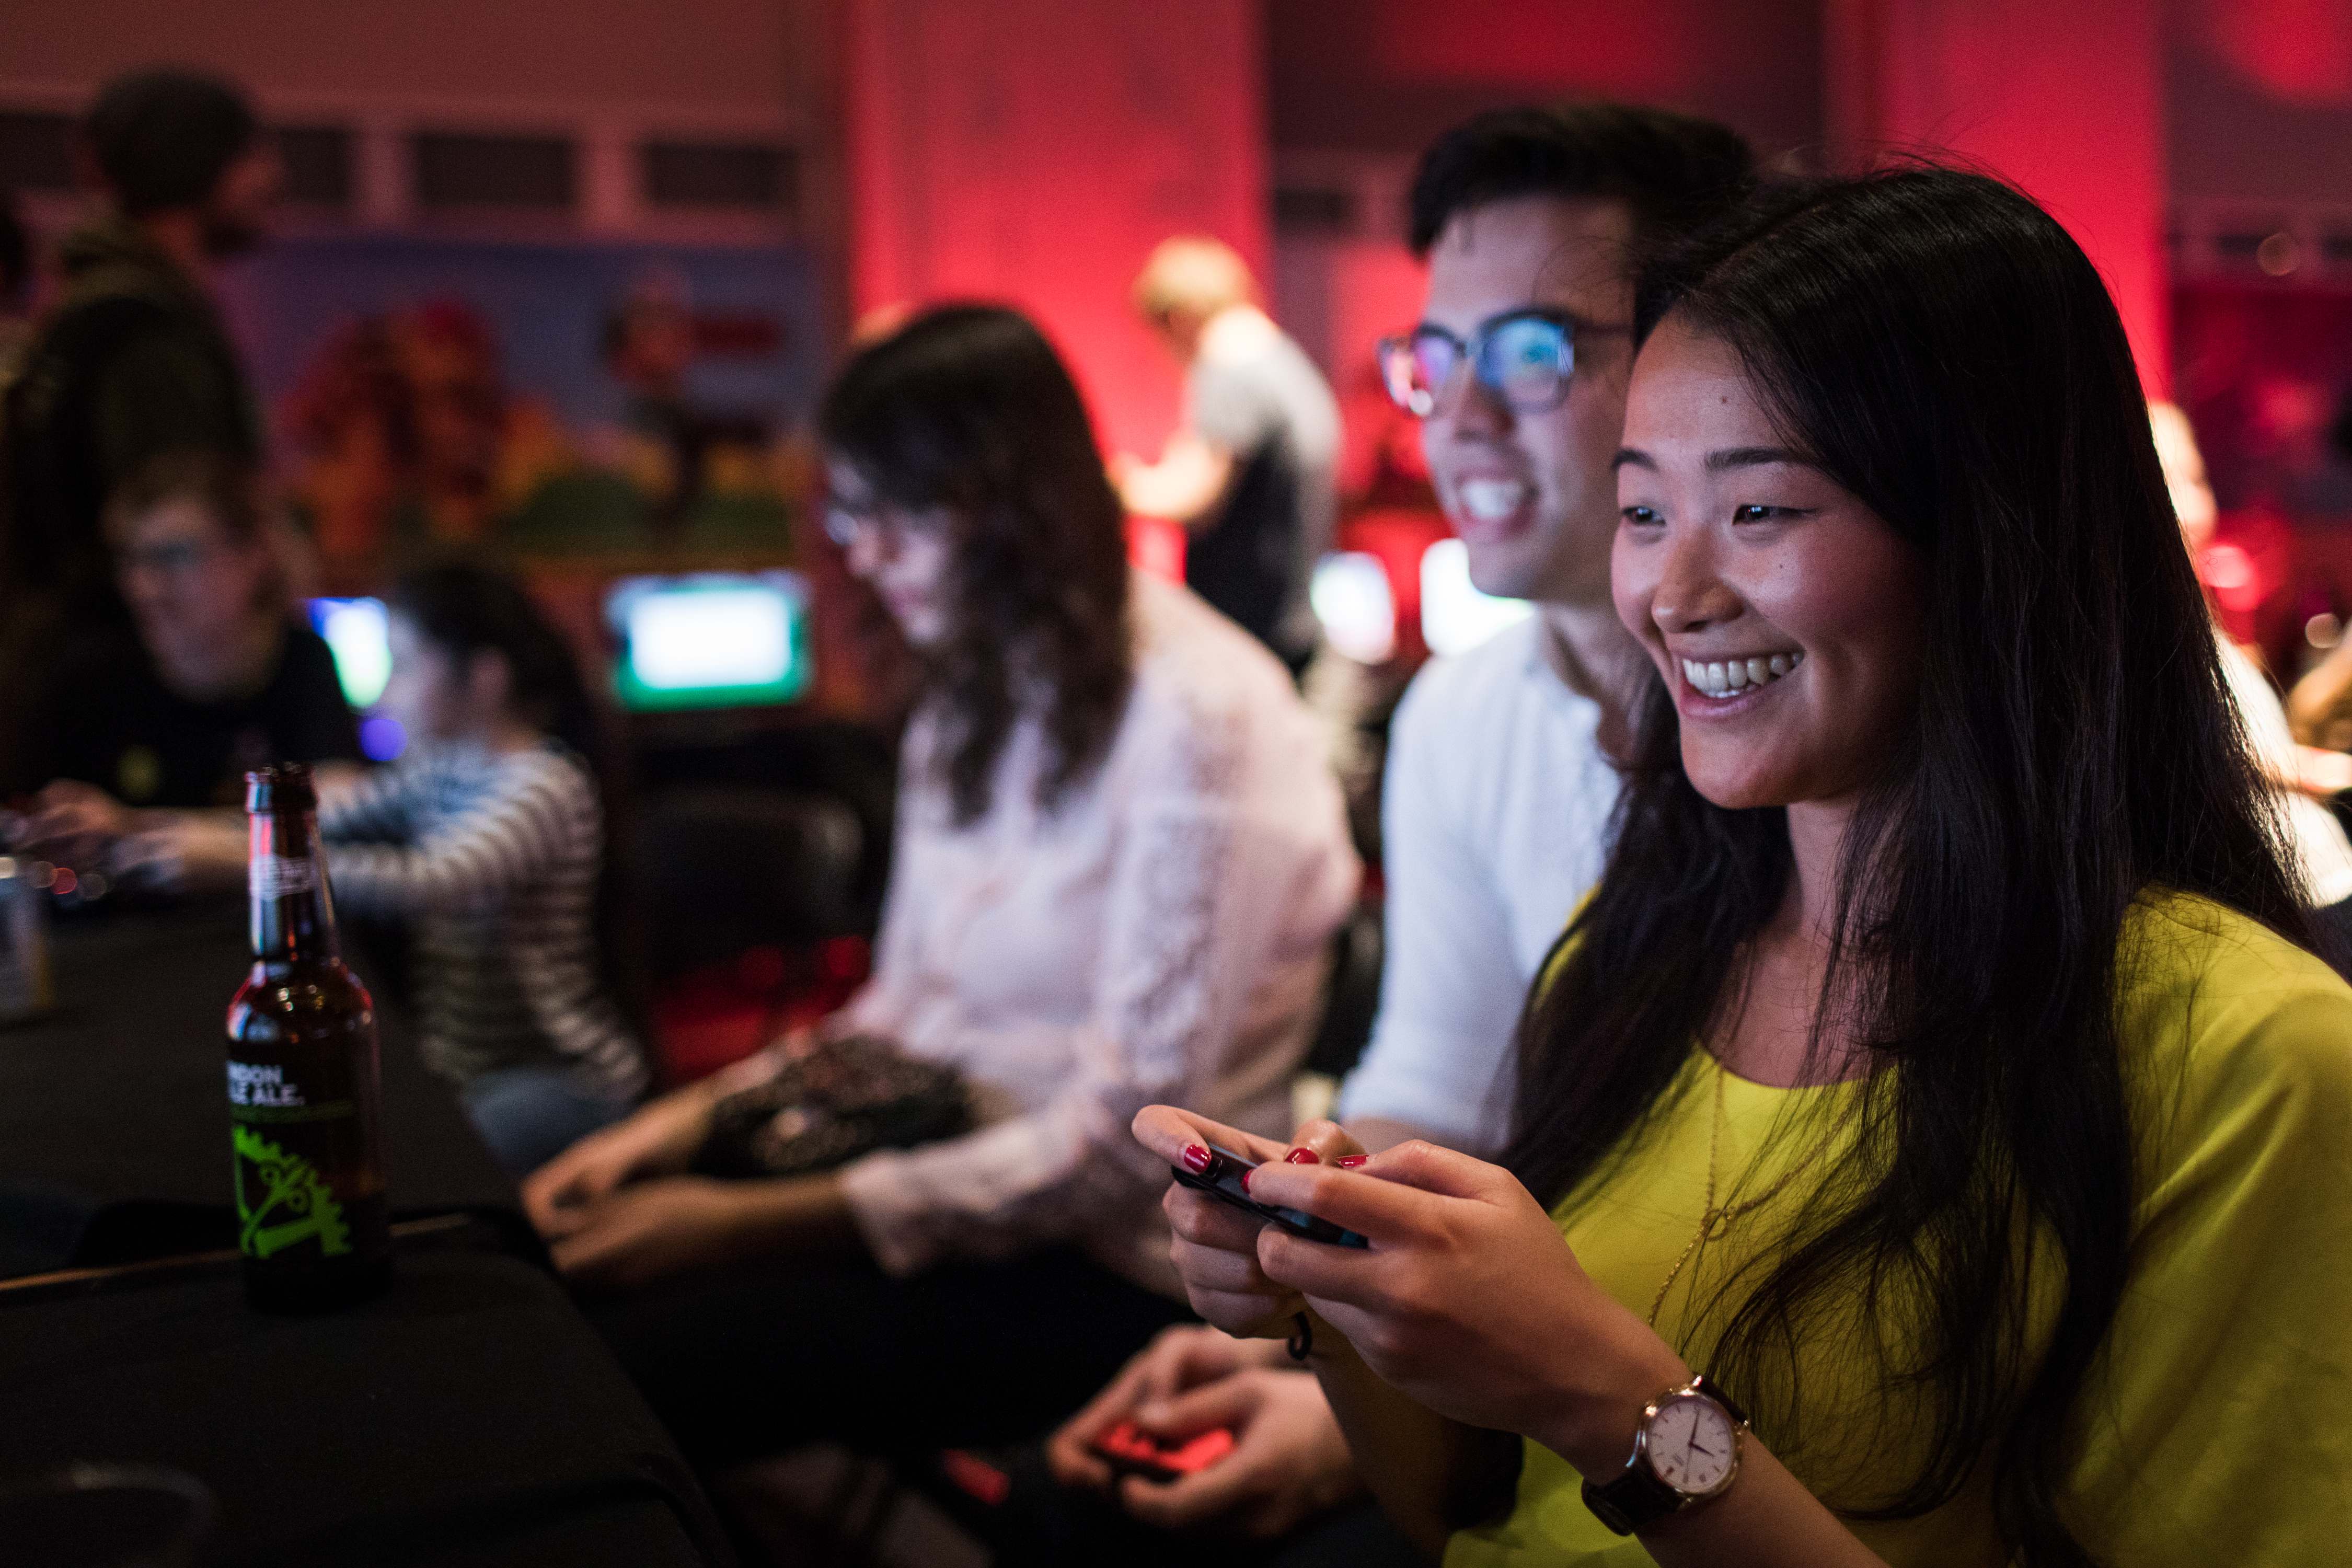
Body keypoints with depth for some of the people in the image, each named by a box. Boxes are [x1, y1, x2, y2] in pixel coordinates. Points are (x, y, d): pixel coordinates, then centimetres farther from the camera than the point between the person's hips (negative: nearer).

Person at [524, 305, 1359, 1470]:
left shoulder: (1198, 720, -18)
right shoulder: (979, 699, 11)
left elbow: (1126, 1144, -20)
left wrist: (753, 1223, -20)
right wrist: (699, 1112, -1)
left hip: (1111, 1272, -8)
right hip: (954, 1176, 8)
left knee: (612, 1373, -21)